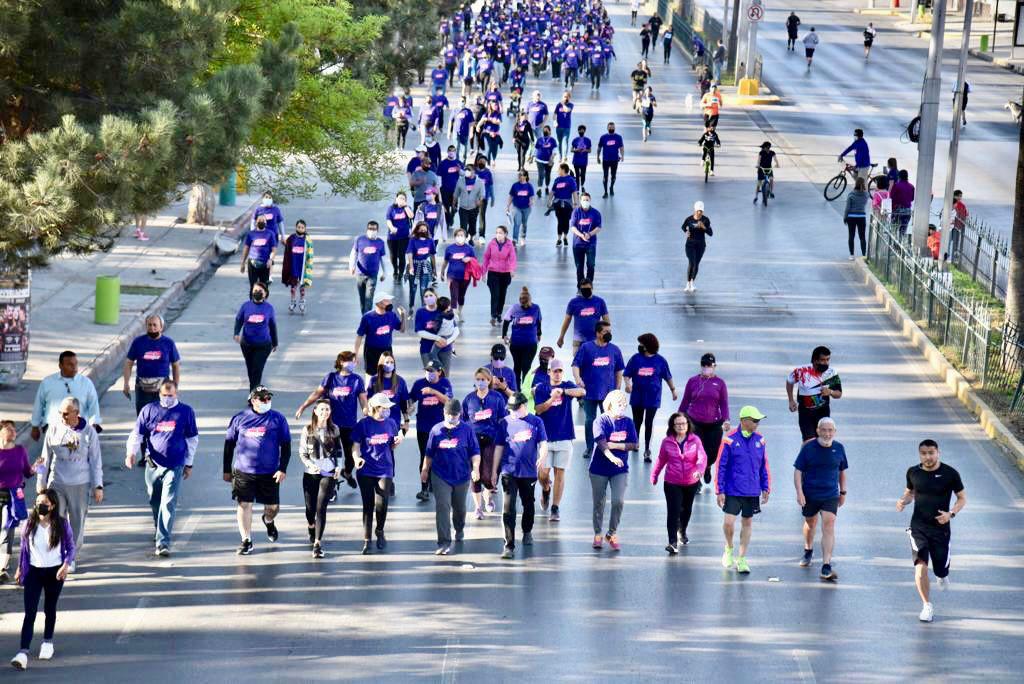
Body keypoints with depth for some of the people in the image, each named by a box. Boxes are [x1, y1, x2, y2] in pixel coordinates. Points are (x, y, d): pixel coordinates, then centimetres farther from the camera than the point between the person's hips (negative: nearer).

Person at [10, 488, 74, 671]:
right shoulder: (30, 524, -4)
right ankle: (23, 652, -14)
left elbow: (71, 547, -1)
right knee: (30, 612, -7)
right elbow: (24, 547, 8)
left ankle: (47, 642, 38)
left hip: (55, 572, 0)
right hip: (34, 571, 0)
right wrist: (20, 569, 12)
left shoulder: (62, 524, -9)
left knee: (50, 609, 15)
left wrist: (66, 565, -16)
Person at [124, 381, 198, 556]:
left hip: (175, 466, -2)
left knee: (168, 504, -11)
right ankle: (160, 531, 39)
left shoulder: (186, 412, 1)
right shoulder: (149, 410, 2)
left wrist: (189, 464, 10)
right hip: (153, 464, 3)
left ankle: (163, 543, -13)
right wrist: (131, 453, -15)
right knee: (155, 501, 15)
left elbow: (192, 439, 9)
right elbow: (137, 434, 2)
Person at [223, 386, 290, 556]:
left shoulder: (278, 419, 1)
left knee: (272, 507, 7)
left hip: (270, 473, 0)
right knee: (244, 505, -4)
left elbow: (286, 446, 3)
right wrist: (227, 470, 8)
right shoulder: (239, 418, 2)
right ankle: (246, 541, 8)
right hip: (243, 471, 0)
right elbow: (229, 444, 9)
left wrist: (282, 469, -6)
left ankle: (268, 520, 42)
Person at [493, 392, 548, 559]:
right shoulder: (504, 423, 2)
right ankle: (509, 545, -11)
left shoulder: (536, 422, 1)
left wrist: (542, 457, -26)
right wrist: (494, 471, 7)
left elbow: (543, 443, -4)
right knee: (508, 508, -10)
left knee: (528, 505, 19)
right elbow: (499, 447, 6)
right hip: (509, 471, -1)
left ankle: (527, 532, 44)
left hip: (529, 471, 1)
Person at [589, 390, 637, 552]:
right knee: (599, 503, 7)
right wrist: (612, 457, -41)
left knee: (618, 501, -11)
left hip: (620, 469, 2)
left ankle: (612, 533, 6)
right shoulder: (600, 421, -9)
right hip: (599, 468, -2)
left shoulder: (628, 422, 1)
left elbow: (633, 445, -2)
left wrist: (613, 445, -15)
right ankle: (597, 535, 24)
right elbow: (601, 443, -24)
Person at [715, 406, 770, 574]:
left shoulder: (759, 440, 3)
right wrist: (720, 491, -8)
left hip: (752, 491, 4)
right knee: (729, 522, -10)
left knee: (747, 523, 8)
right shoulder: (730, 440, -10)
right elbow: (720, 466, -6)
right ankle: (729, 548, 20)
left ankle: (741, 559, 19)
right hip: (733, 491, -4)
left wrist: (765, 488, 10)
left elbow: (764, 465, 12)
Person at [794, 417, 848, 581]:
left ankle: (826, 566, -18)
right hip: (809, 495, 0)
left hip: (830, 495, 0)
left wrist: (843, 492, 15)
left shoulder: (839, 448, -1)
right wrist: (799, 492, -16)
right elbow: (798, 470, -6)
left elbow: (842, 471, 13)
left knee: (829, 526, -14)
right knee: (810, 523, 19)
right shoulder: (808, 448, -8)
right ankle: (808, 551, 49)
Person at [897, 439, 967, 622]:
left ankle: (942, 575, 47)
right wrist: (903, 501, -5)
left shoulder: (950, 473, -7)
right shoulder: (913, 472, 1)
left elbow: (962, 498, 2)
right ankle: (927, 606, -3)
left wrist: (951, 514, -15)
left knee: (941, 571, 7)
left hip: (940, 528, -1)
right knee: (920, 567, -15)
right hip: (918, 526, 1)